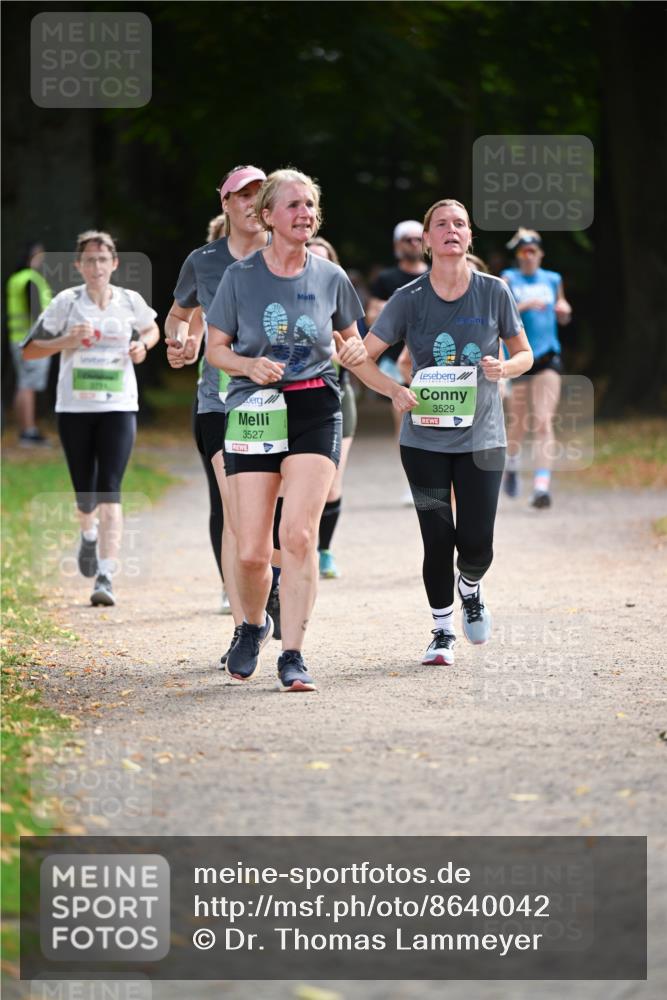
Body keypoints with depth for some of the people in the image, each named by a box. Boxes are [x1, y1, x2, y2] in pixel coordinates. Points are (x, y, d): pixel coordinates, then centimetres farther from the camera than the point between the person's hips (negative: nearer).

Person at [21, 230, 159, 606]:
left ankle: (106, 576, -18)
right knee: (84, 491, 9)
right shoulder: (65, 303, -2)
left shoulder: (131, 301, 2)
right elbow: (30, 349, 3)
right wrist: (67, 341, -14)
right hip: (74, 407, 1)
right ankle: (89, 534, 46)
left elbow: (152, 329, 23)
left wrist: (143, 345, 0)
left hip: (119, 406, -1)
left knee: (109, 491, -13)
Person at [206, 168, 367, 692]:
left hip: (315, 413, 0)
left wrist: (354, 350, -5)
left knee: (299, 535, -17)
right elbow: (215, 348, 6)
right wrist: (249, 365, -14)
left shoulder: (330, 277, 5)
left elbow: (350, 339, 19)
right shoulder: (240, 276, 1)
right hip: (253, 413, 0)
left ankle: (293, 654, -9)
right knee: (252, 553, -2)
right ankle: (254, 625, 30)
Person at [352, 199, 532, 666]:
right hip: (425, 439, 0)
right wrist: (395, 391, -20)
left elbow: (524, 353, 9)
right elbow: (363, 359, -1)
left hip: (481, 437, 0)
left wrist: (505, 368, -15)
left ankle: (470, 589, 31)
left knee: (476, 544, -5)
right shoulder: (409, 299, -4)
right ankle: (443, 631, 18)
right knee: (438, 538, -3)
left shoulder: (494, 291, -2)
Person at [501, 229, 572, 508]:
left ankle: (542, 486, -20)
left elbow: (562, 318, 24)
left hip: (548, 357, 1)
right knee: (517, 422, 9)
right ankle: (512, 466, 40)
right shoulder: (509, 279, 3)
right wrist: (525, 305, -24)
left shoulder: (553, 280, 11)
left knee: (544, 421, -12)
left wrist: (564, 311, 2)